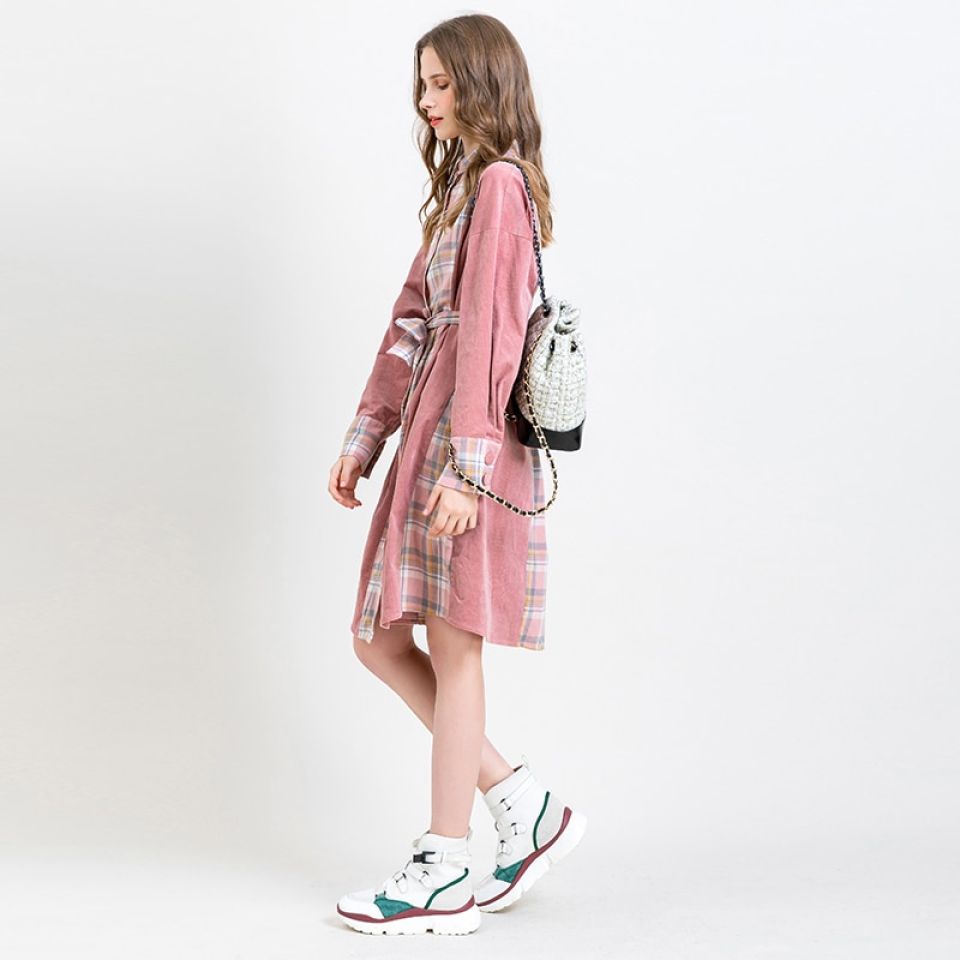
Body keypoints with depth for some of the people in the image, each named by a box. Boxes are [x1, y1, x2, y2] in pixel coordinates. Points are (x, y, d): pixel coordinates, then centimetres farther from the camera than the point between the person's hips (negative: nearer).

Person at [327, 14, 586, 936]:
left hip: (471, 439, -10)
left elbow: (488, 331, -16)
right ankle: (523, 803, 17)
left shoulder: (498, 183, -8)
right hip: (428, 431, 10)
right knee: (379, 638, 10)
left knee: (451, 640, -5)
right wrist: (363, 438, 17)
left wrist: (464, 465, -21)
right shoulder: (460, 188, 22)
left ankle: (446, 873, 3)